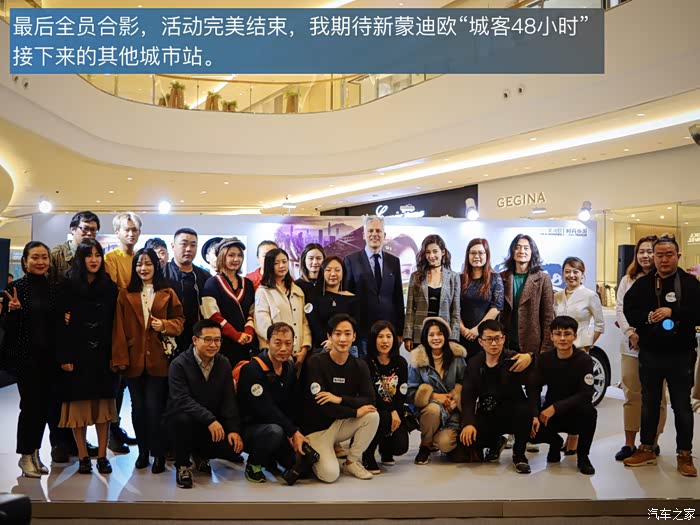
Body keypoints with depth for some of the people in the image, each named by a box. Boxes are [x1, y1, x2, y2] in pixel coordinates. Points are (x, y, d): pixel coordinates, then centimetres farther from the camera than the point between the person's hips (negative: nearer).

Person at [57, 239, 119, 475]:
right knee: (78, 404, 3)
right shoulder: (68, 287, 0)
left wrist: (115, 355, -4)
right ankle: (83, 456, 13)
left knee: (103, 405, 4)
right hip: (77, 355, -1)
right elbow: (61, 323, -4)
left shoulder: (110, 287, 6)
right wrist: (64, 357, -11)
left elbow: (115, 323, 3)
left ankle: (102, 455, 12)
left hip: (103, 355, 2)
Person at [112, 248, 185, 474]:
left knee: (154, 407, -3)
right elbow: (119, 327, 2)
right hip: (134, 360, 2)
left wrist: (165, 325, -12)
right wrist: (120, 358, -4)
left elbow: (179, 319, 9)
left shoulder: (167, 293, 4)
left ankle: (158, 453, 12)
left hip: (158, 360, -1)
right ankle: (143, 451, 25)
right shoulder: (126, 294, 5)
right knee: (138, 407, 10)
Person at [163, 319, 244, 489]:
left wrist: (234, 429, -15)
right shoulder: (179, 364, -14)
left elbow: (229, 399, -2)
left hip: (213, 423, 4)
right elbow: (181, 400, -26)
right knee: (184, 419, -37)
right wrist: (209, 419, -37)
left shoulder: (224, 364, 1)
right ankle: (182, 465, -11)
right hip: (180, 417, -4)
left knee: (234, 447, -18)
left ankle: (200, 453, 16)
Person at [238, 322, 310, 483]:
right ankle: (253, 465, -9)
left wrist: (292, 431, -10)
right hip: (250, 426, -6)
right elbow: (266, 409, -22)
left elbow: (292, 405, 6)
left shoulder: (290, 368, 4)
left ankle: (270, 458, 20)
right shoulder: (252, 369, -19)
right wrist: (293, 431, -21)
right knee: (275, 431, -36)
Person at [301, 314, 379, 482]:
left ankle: (352, 461, 0)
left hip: (342, 424, 4)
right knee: (330, 474, -22)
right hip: (317, 428, -4)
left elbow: (370, 401, -13)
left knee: (373, 416, -21)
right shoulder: (316, 363, -15)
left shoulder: (359, 366, -1)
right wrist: (356, 411, -18)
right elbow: (321, 406, -21)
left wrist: (340, 399, -26)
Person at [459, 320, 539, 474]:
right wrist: (468, 423, -19)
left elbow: (532, 388, -17)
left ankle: (519, 454, -7)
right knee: (467, 437, -24)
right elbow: (468, 396, -4)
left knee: (524, 410, -37)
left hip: (513, 414, -3)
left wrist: (534, 415, -31)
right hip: (487, 416, 3)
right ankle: (496, 443, 15)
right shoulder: (474, 364, 3)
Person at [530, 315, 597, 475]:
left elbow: (586, 394, -24)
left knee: (588, 410, -36)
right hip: (551, 413, 2)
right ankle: (555, 442, 12)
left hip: (576, 414, -2)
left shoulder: (584, 360, -15)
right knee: (531, 432, -26)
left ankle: (583, 456, -9)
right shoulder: (544, 359, -6)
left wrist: (555, 407, -32)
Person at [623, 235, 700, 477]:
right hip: (650, 355, 3)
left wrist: (672, 312, -24)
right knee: (649, 403, 14)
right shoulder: (642, 284, 4)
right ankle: (647, 449, 26)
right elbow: (628, 311, 2)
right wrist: (647, 318, -16)